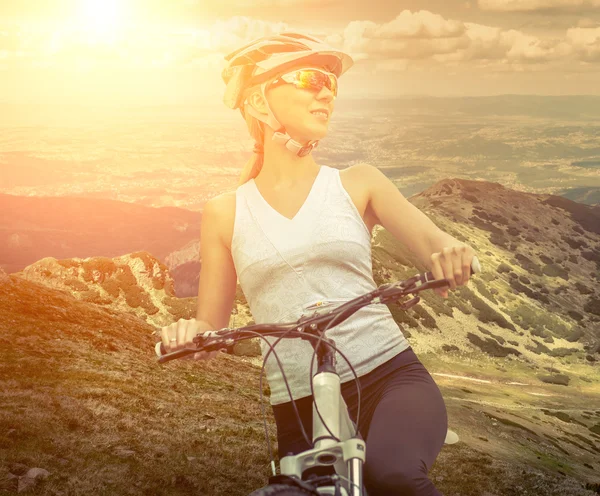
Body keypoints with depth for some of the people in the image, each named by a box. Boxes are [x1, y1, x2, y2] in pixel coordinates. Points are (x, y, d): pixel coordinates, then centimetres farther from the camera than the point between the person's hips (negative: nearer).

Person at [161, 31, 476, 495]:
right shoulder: (225, 213, 7)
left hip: (390, 377, -2)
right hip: (299, 406, 2)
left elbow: (434, 242, -5)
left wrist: (453, 253, -29)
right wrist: (188, 334, -13)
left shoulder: (357, 184, 7)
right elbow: (210, 330, 11)